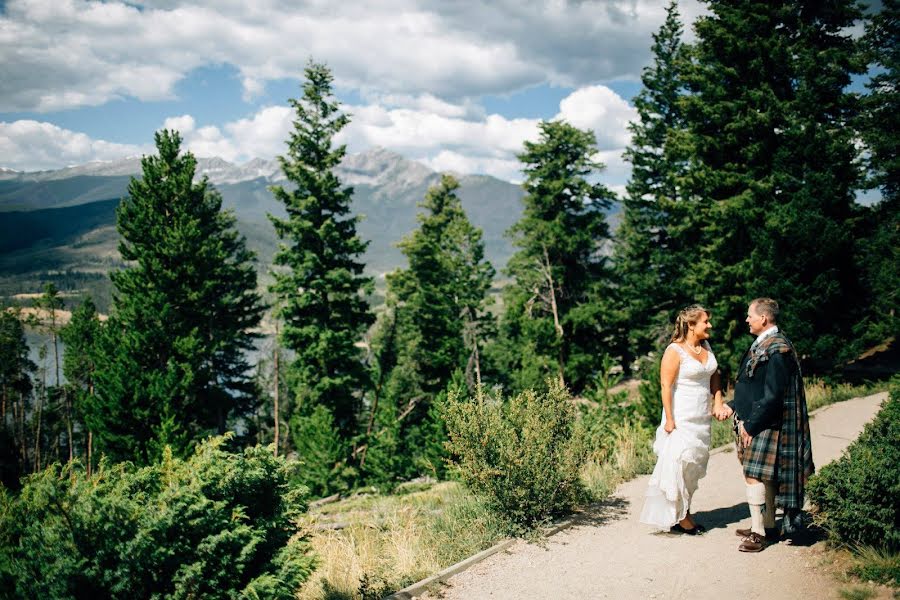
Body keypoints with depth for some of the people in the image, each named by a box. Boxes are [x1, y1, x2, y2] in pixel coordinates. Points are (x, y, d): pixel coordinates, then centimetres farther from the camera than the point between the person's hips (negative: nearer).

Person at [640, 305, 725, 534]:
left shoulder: (706, 346, 9)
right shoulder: (675, 351, -14)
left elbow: (714, 376, 19)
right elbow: (666, 386, -16)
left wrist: (718, 402, 6)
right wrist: (669, 419, -19)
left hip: (702, 418, 8)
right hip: (681, 418, -8)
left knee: (694, 467, 12)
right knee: (679, 464, -6)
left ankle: (685, 513, 21)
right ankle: (677, 517, 4)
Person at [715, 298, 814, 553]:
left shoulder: (776, 350, -19)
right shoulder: (761, 345, 11)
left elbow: (773, 395, -22)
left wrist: (751, 425, -19)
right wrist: (732, 406, 13)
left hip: (764, 425, -10)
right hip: (752, 421, 10)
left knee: (754, 476, -5)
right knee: (763, 478, 16)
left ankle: (759, 533, 3)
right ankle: (768, 527, 26)